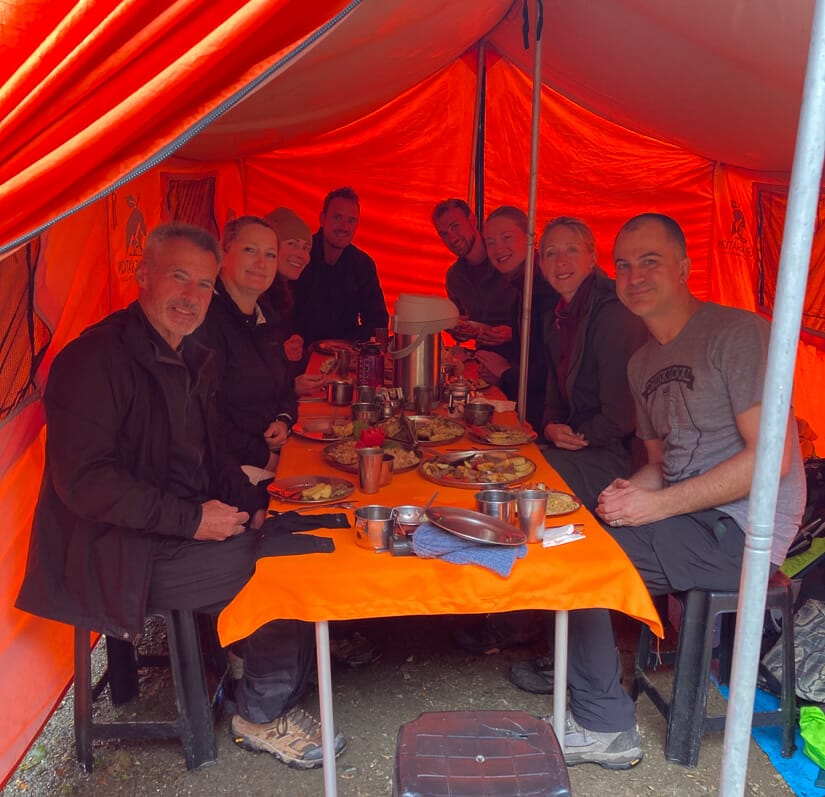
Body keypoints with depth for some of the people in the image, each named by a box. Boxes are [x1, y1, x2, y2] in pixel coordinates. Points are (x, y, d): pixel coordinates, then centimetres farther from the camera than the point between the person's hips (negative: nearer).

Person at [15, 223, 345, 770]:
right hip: (124, 554, -8)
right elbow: (82, 481, -22)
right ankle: (261, 717, 5)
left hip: (189, 529, 9)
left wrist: (254, 505, 2)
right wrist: (192, 519, -23)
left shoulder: (192, 360, 12)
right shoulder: (96, 359, -16)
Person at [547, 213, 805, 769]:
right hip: (686, 518, 8)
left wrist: (657, 505, -20)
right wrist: (632, 491, -4)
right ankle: (568, 663, 15)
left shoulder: (737, 332, -12)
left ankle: (606, 728, -3)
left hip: (741, 530, -8)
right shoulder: (643, 363, 15)